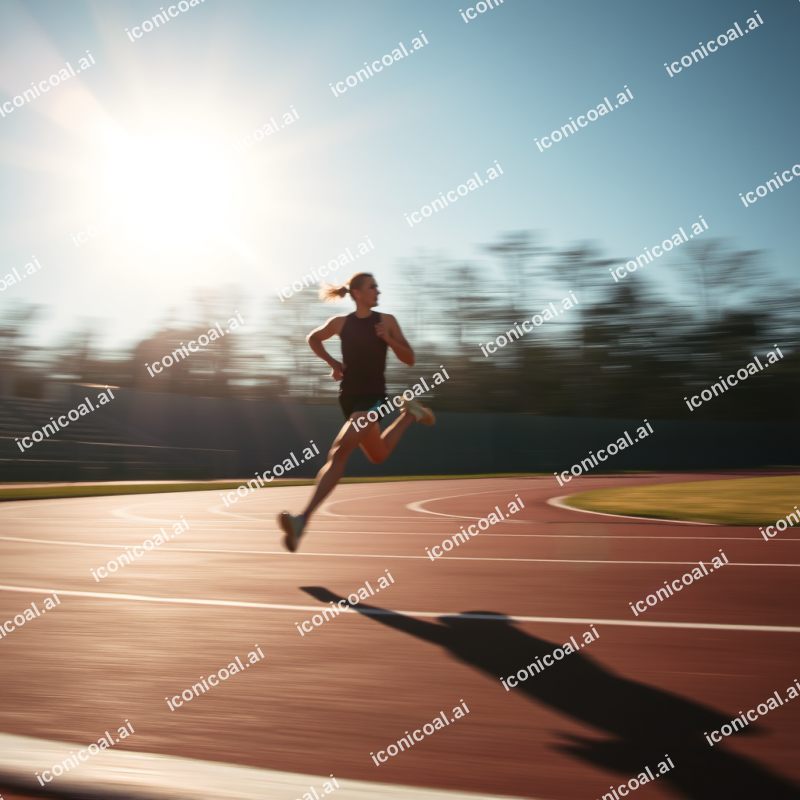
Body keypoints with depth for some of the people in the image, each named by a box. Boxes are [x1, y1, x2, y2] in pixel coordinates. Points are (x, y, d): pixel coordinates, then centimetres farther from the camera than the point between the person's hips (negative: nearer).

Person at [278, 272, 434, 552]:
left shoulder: (386, 321, 0)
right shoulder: (341, 323, 3)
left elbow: (409, 359, 2)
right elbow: (313, 338, 22)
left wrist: (388, 339, -15)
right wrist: (332, 363, 6)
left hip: (373, 397, -4)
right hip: (349, 397, 4)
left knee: (338, 452, -20)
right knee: (378, 456, 18)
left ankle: (303, 519, -23)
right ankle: (410, 414, 45)